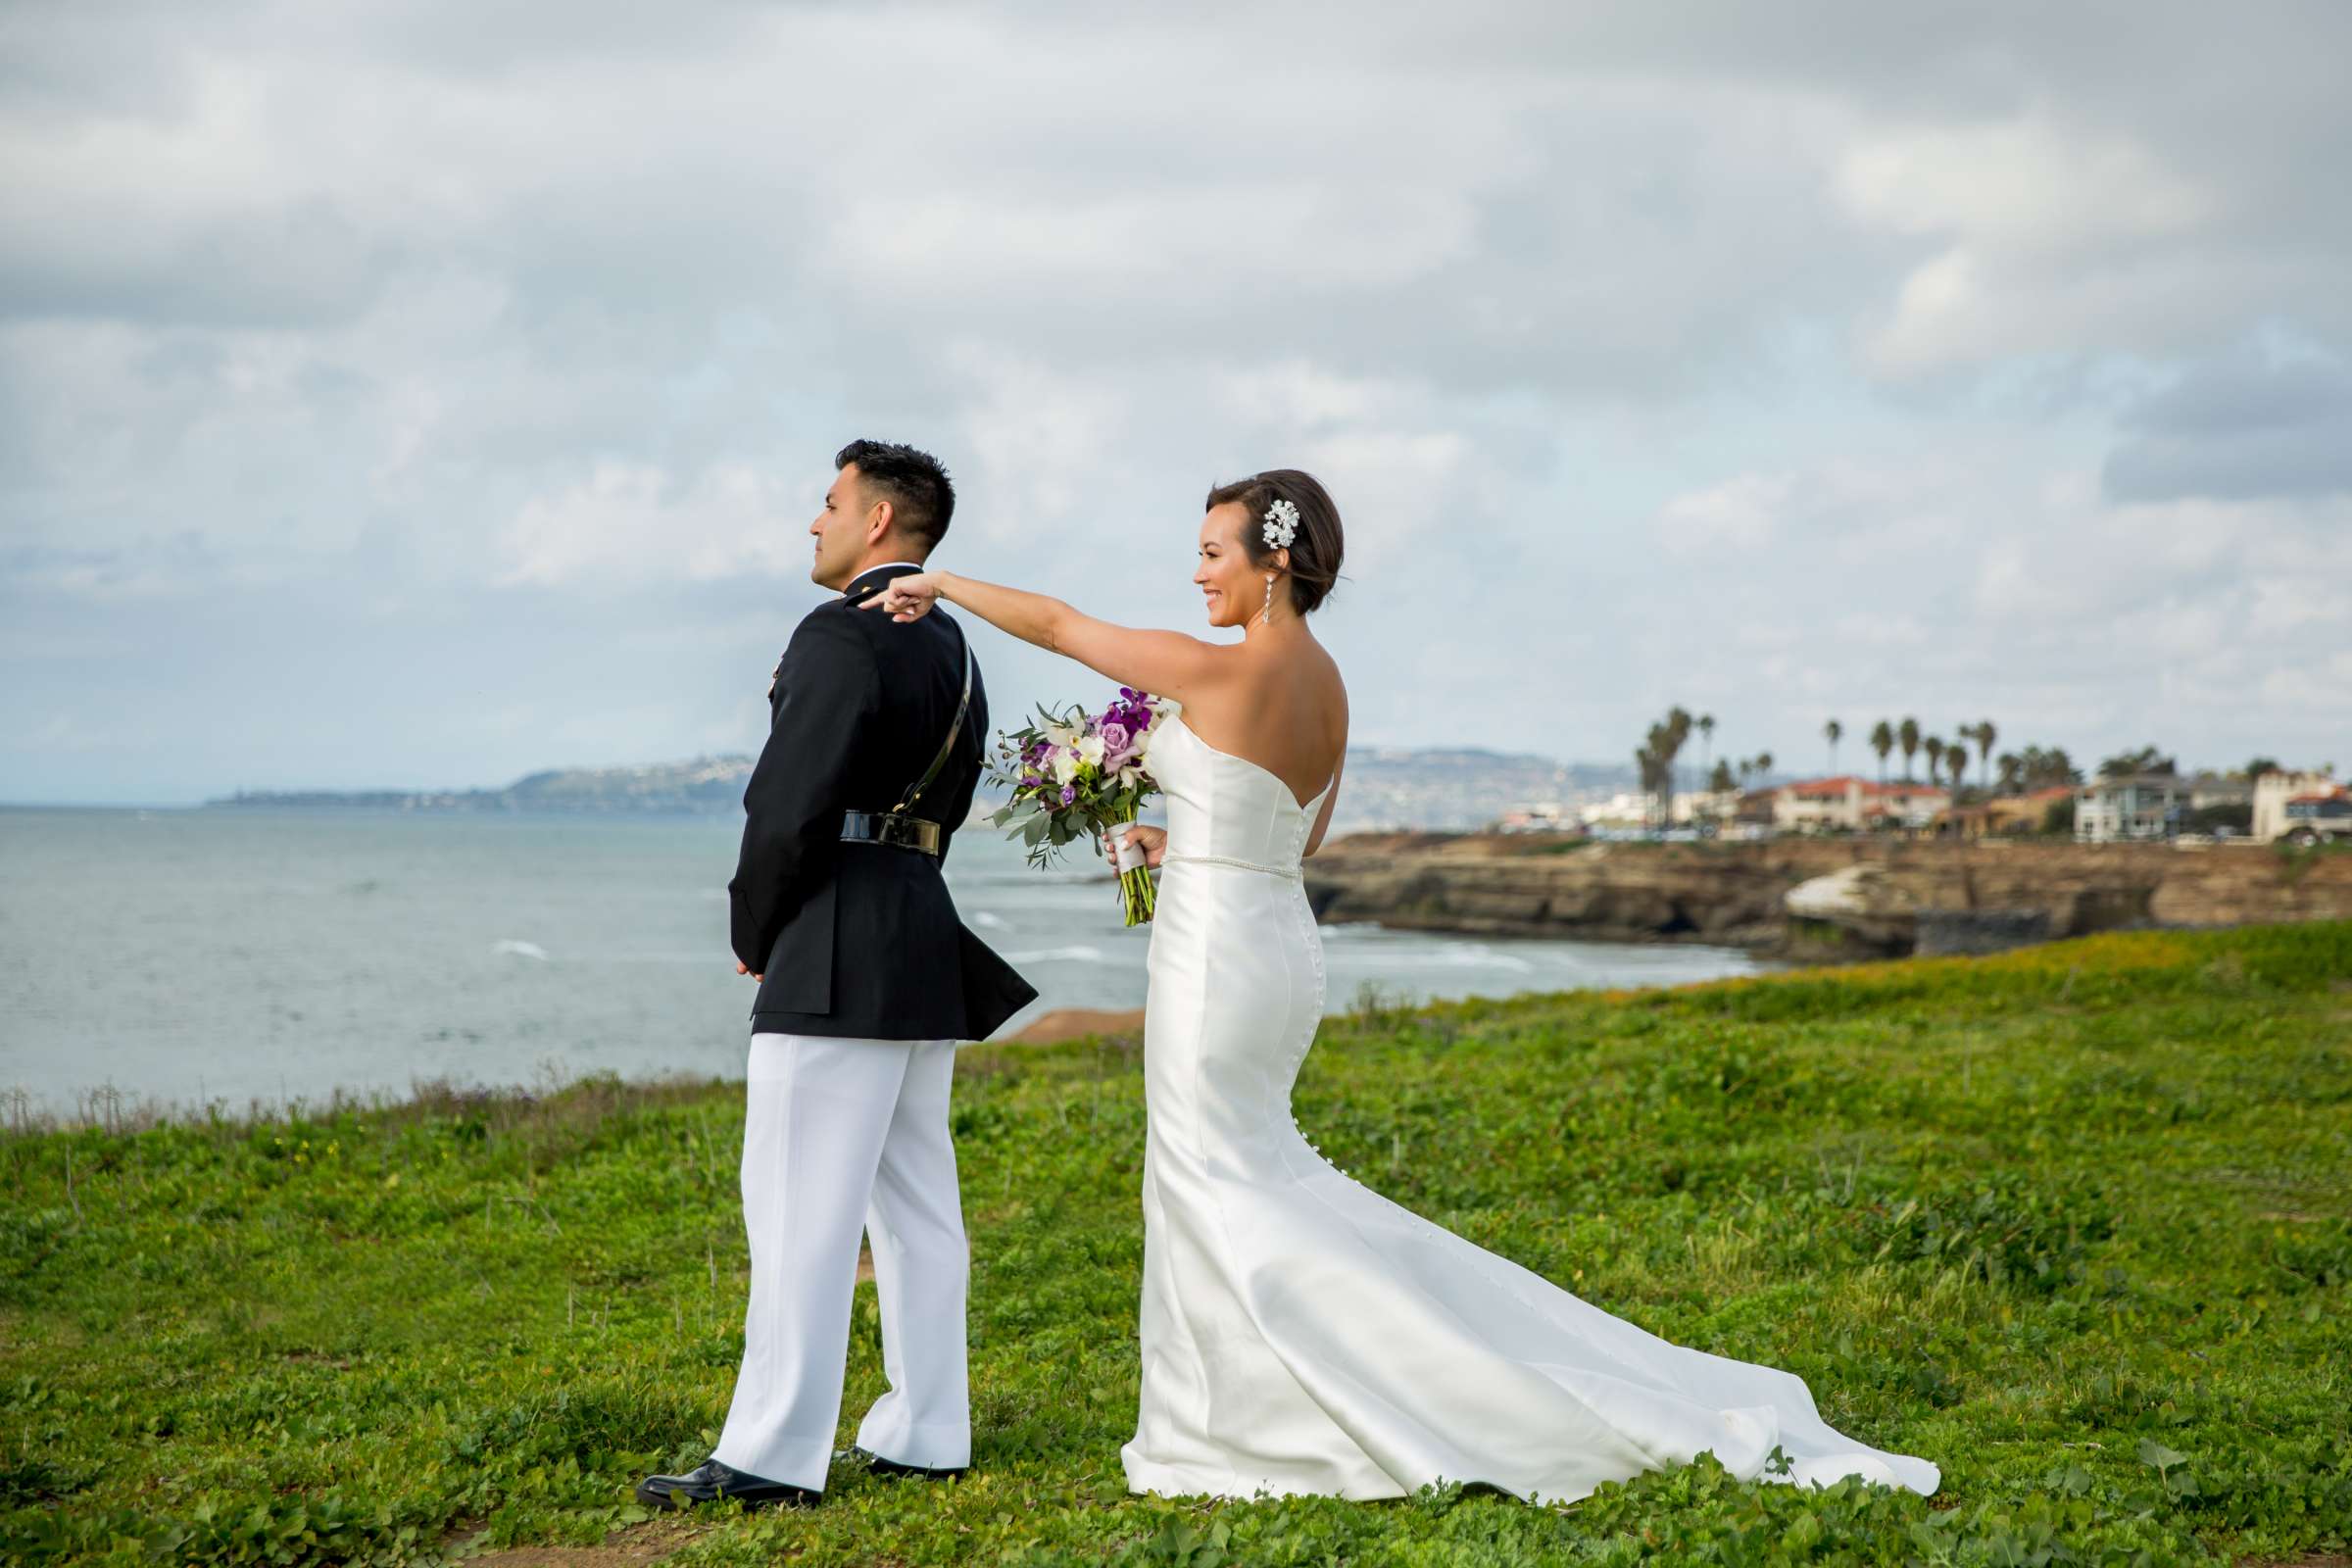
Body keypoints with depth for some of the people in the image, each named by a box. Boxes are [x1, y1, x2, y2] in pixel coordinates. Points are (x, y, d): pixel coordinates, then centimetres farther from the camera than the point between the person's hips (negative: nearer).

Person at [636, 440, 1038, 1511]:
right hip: (925, 952, 10)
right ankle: (925, 1433, 16)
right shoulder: (953, 651, 18)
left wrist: (754, 932, -2)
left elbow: (788, 806, -18)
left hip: (836, 960, -10)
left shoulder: (841, 636, -12)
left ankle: (774, 1455, -7)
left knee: (802, 1203, -8)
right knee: (913, 1198, 11)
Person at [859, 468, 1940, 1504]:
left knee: (1220, 1192, -1)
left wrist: (939, 584, 6)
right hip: (1279, 942, 9)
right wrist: (1183, 843, 25)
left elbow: (1058, 625, -7)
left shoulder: (1221, 670, -16)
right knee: (1241, 1181, 16)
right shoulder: (1325, 685, 9)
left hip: (1214, 952, -9)